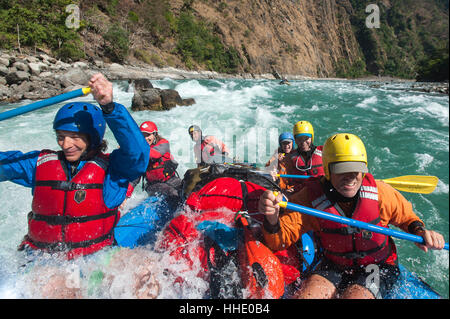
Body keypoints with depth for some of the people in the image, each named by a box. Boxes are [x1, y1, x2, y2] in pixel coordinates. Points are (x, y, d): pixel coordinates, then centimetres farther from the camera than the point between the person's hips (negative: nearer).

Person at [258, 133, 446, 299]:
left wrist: (420, 231, -14)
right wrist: (272, 218, -42)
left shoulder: (379, 191, -13)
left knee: (353, 295, -28)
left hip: (378, 267, 1)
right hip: (334, 267, 0)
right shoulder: (310, 197, -18)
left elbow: (406, 216, 8)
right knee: (305, 295, -23)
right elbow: (280, 241, -21)